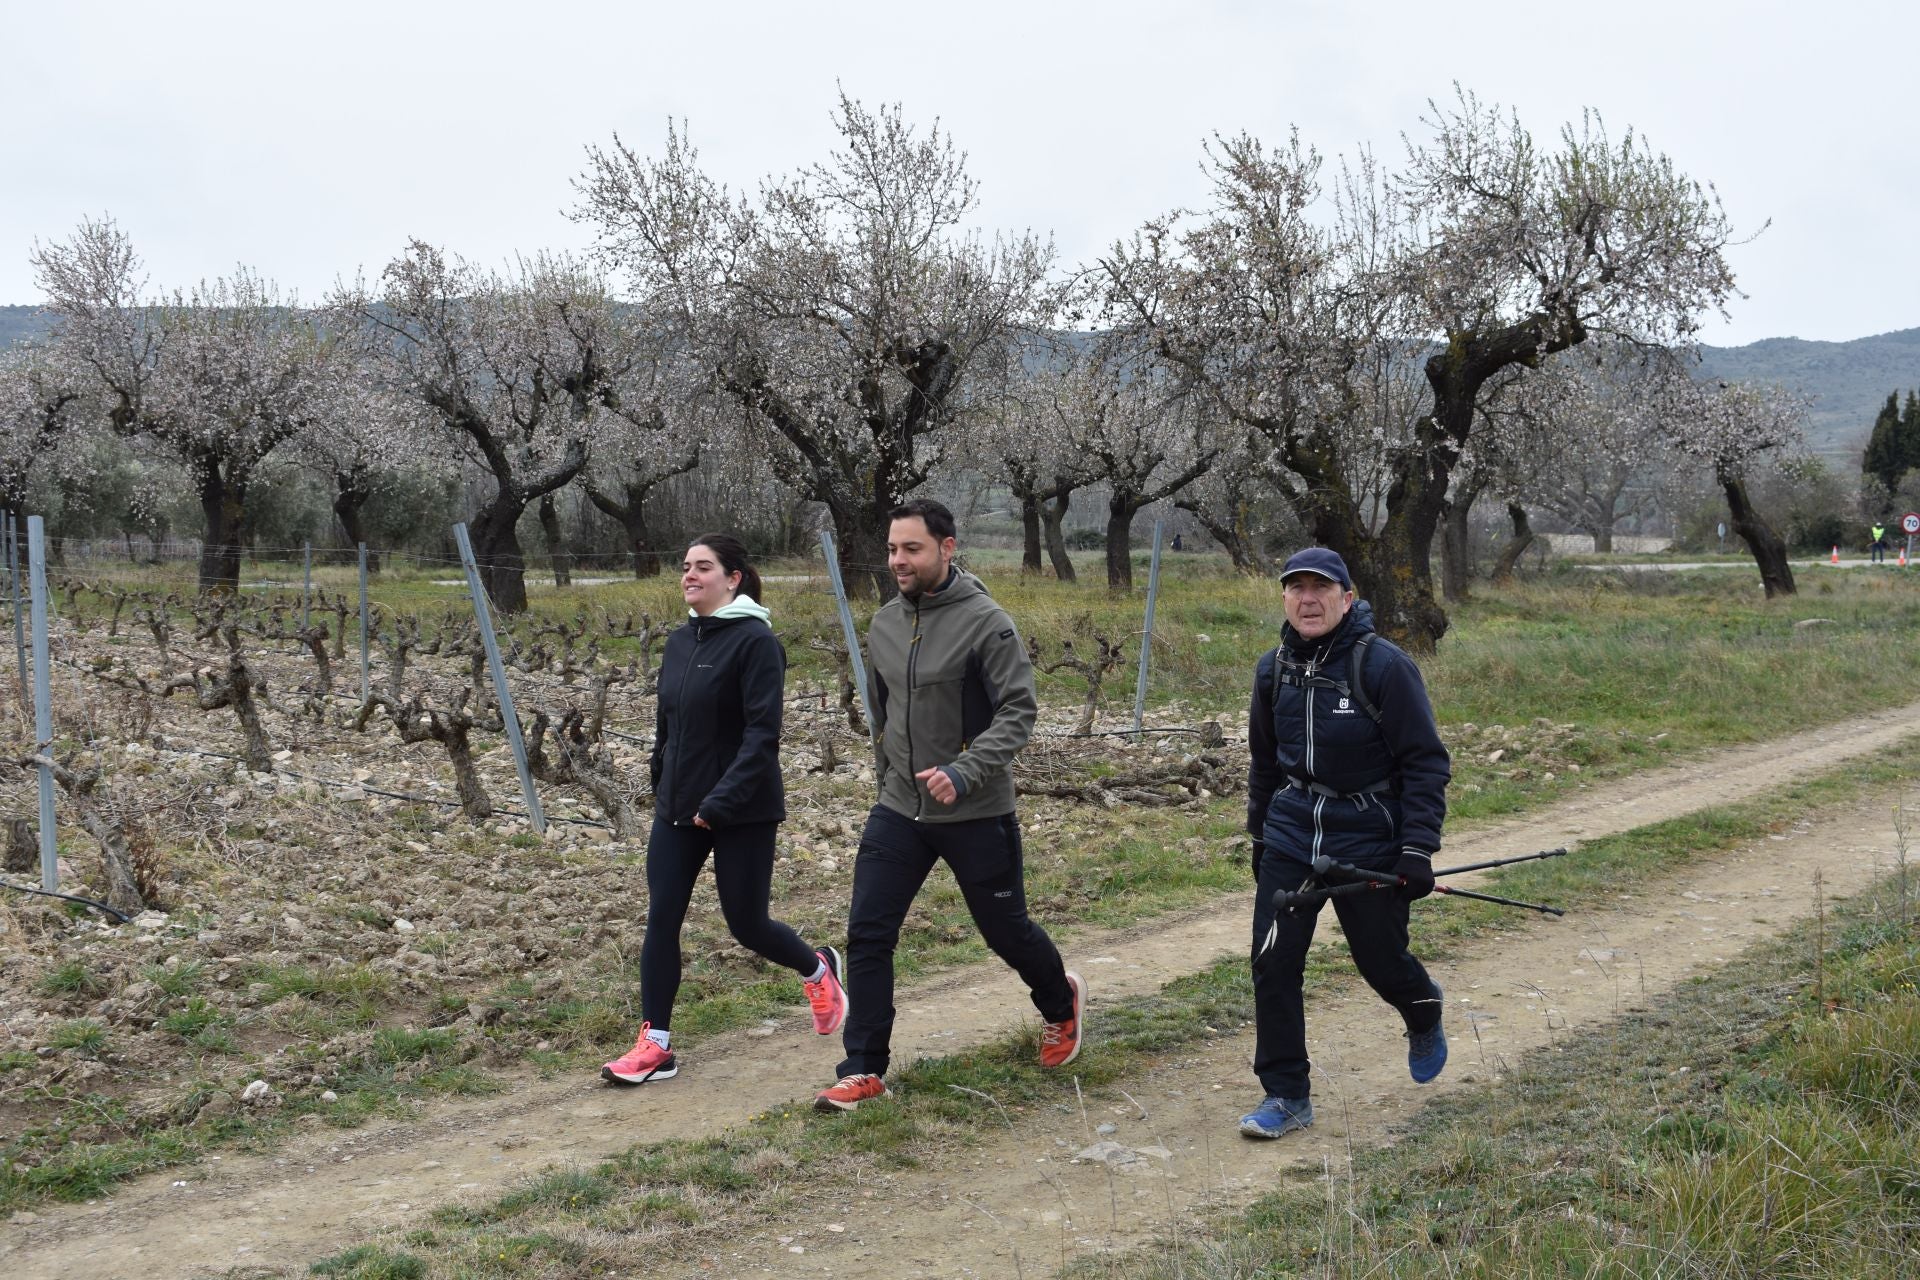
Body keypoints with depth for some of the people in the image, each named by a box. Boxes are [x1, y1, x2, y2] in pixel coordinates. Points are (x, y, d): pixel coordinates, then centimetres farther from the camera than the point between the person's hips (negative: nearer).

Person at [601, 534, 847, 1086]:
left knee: (747, 924, 4)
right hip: (676, 809, 7)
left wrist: (722, 802, -25)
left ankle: (818, 968, 35)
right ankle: (655, 1045, 8)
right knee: (661, 921, 1)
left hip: (742, 812, -6)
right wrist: (661, 788, 16)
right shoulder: (679, 642, 8)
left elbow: (762, 734, -20)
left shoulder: (755, 641, -14)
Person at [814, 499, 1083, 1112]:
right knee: (867, 934, -3)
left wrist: (964, 772, -29)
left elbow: (1019, 710, -19)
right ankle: (864, 1070, 7)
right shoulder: (884, 624, 5)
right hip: (898, 809, 5)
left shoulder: (985, 621, -16)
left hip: (976, 813, -5)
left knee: (1007, 929, 12)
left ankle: (1060, 1003, 43)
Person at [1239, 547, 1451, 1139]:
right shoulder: (1274, 670, 2)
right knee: (1273, 963, -3)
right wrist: (1260, 832, 21)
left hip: (1368, 841, -4)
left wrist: (1417, 850, -16)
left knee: (1381, 960, 10)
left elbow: (1426, 763, -11)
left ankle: (1425, 1017, 47)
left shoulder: (1385, 667, -15)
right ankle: (1286, 1096, 11)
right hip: (1290, 839, 4)